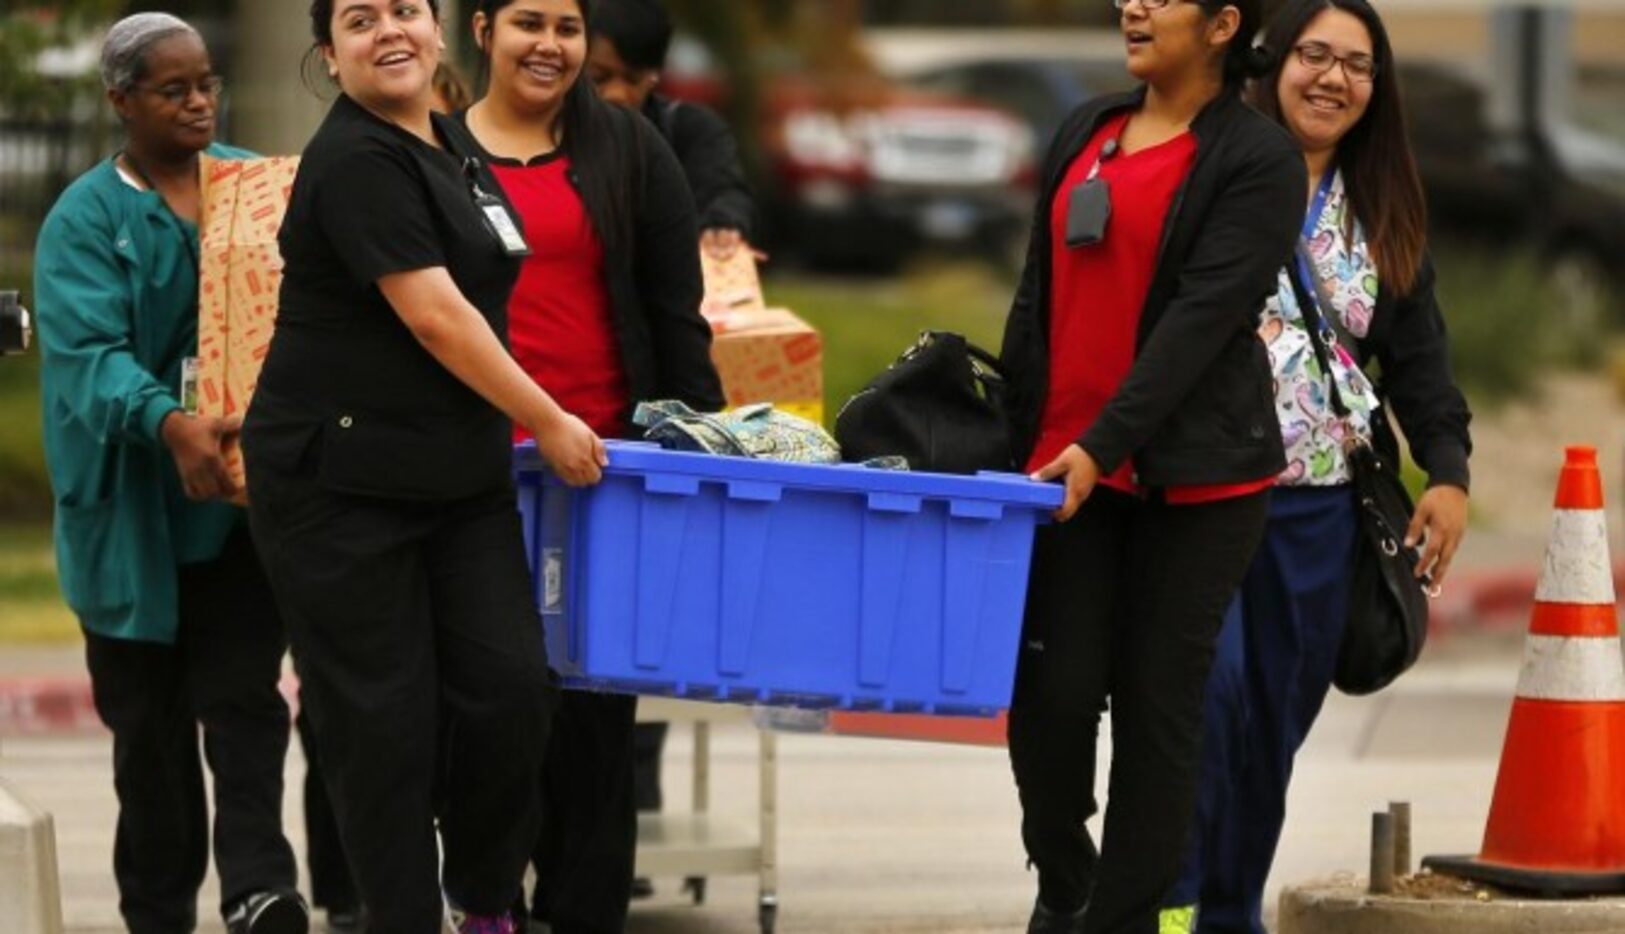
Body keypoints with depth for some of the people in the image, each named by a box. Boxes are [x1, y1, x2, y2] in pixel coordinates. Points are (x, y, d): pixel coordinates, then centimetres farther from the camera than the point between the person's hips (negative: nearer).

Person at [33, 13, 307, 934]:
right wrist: (169, 425, -35)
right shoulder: (88, 219, -4)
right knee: (150, 714, 6)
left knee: (242, 697, -9)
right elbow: (91, 354, -17)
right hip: (137, 510, -1)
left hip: (245, 497, 1)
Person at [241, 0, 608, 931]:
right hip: (342, 481, -7)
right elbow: (432, 315, -18)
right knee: (384, 717, -2)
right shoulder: (356, 161, -15)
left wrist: (513, 430, 20)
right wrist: (549, 422, -13)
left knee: (509, 686, -1)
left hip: (461, 473, 7)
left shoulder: (454, 146, 11)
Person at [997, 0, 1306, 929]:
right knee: (1052, 689, -2)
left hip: (1194, 478, -4)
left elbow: (1205, 315, -15)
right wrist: (1010, 438, 13)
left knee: (1157, 704, 1)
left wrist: (1104, 443, -22)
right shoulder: (1086, 131, 13)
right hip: (1063, 469, 4)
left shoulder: (1258, 158, -6)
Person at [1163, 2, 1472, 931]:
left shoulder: (1384, 216, 14)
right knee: (1209, 681, -20)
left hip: (1319, 506, 5)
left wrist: (1449, 472, 0)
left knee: (1276, 719, 7)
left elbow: (1418, 357, 13)